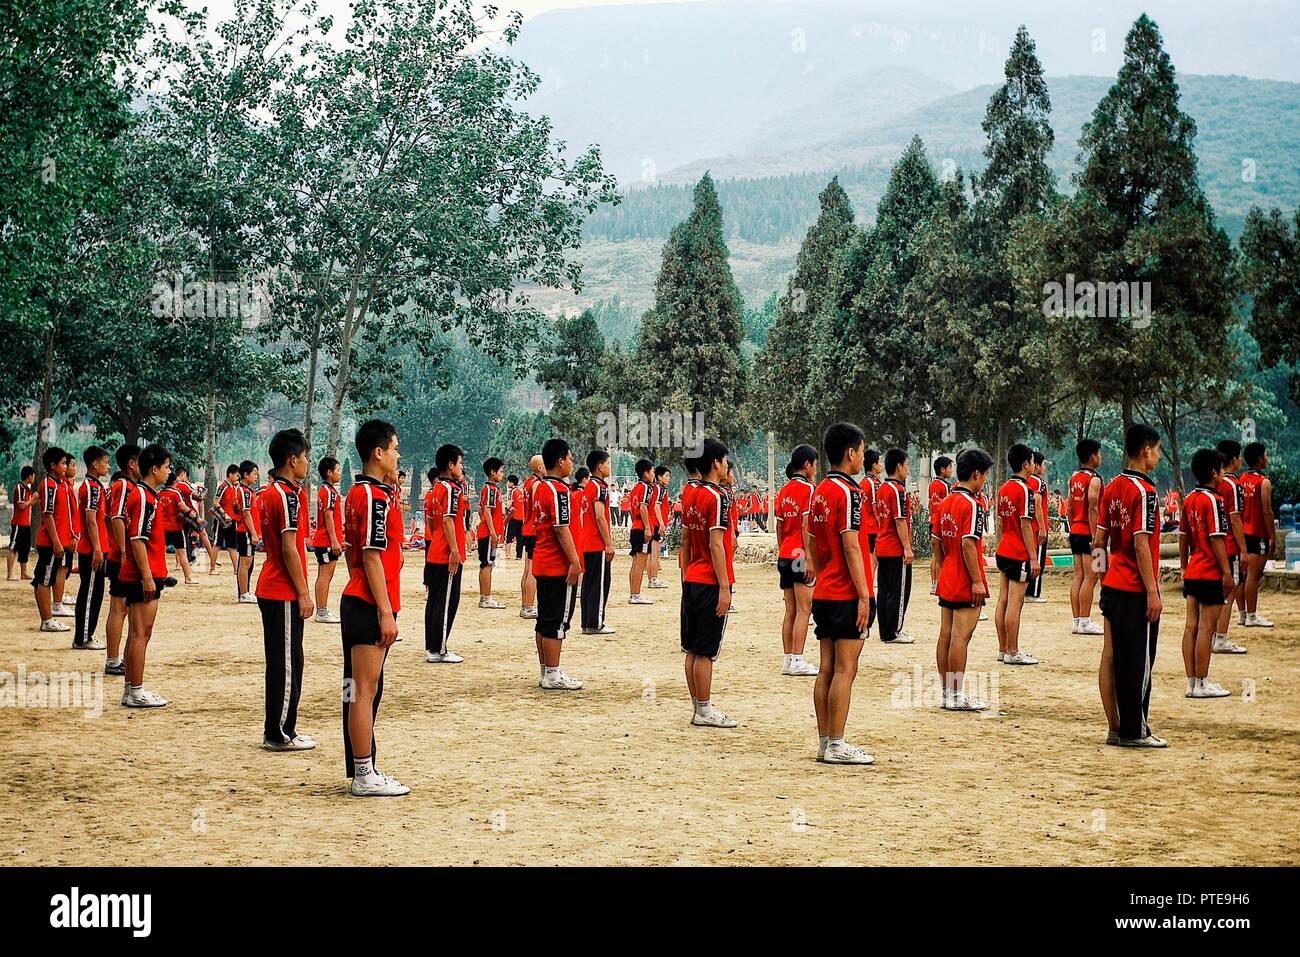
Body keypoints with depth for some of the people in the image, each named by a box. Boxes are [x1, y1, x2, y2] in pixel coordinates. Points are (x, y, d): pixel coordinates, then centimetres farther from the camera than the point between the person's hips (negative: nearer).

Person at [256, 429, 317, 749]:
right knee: (287, 664, -4)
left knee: (281, 662, 14)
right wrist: (304, 593, -16)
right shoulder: (288, 495, -16)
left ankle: (278, 731, 20)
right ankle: (279, 735, 1)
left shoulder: (269, 493, 13)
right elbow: (290, 549, -19)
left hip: (271, 589, 10)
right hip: (284, 593, -10)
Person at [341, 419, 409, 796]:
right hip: (370, 606, -10)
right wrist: (386, 613, -19)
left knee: (360, 689, 13)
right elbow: (372, 558, -19)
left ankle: (362, 769, 20)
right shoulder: (376, 498, -15)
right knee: (365, 690, -6)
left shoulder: (356, 493, 14)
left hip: (355, 602, 10)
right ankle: (365, 776, -1)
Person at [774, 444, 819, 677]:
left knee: (790, 610, 10)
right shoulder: (807, 488, -9)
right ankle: (797, 661, -8)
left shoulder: (784, 490, 13)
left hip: (784, 555, 7)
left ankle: (788, 660, 11)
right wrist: (810, 558, -16)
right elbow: (806, 526, -15)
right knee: (803, 610, -5)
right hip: (800, 555, -7)